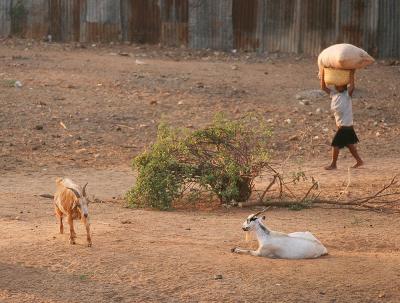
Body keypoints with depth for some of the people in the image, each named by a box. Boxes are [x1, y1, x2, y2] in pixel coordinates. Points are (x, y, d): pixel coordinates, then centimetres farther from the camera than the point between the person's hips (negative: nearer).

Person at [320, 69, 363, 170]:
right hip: (341, 125, 8)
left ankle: (333, 164, 8)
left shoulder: (347, 95, -12)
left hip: (346, 126, -8)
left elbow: (352, 86, -30)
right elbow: (323, 87, 11)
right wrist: (323, 73, 4)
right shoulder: (334, 94, 7)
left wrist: (352, 72, -29)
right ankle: (359, 161, 25)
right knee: (349, 144, 15)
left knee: (335, 144, -3)